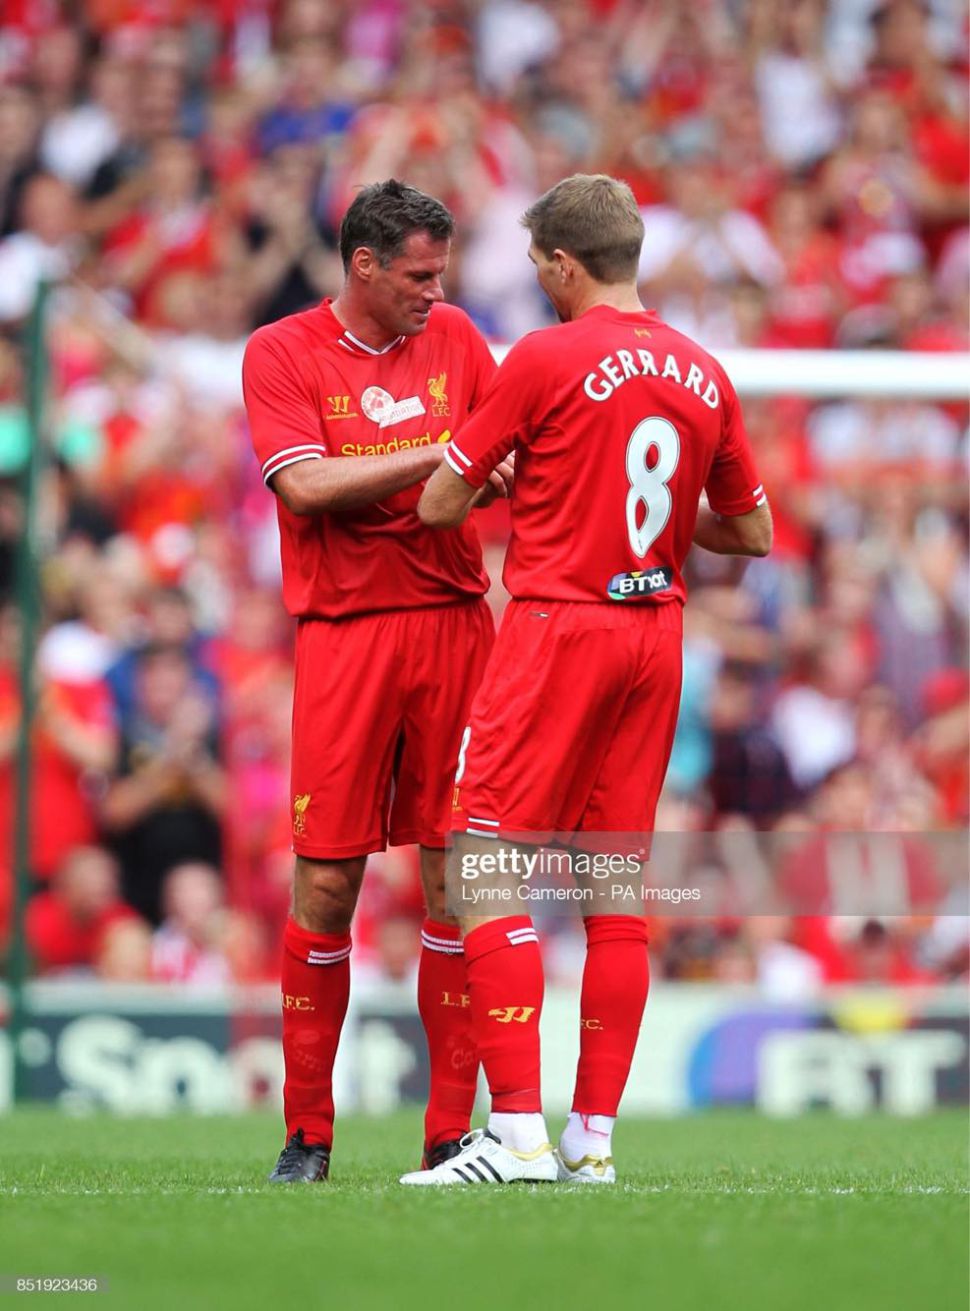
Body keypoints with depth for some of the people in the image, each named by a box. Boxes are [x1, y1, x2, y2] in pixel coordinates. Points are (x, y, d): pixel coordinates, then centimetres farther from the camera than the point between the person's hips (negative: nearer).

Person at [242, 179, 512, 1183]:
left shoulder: (454, 338, 12)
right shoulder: (280, 353, 1)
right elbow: (304, 483, -11)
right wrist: (438, 457, -16)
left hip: (454, 623, 3)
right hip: (343, 636, -3)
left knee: (456, 872, -1)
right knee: (325, 882, -4)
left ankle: (452, 1129, 4)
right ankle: (307, 1133, 6)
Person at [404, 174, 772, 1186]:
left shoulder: (545, 360, -9)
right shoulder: (703, 374, 8)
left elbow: (438, 506, -4)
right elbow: (752, 532, 17)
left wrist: (500, 468, 16)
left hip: (558, 627, -6)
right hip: (656, 633, 6)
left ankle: (517, 1129, -13)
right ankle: (593, 1136, 8)